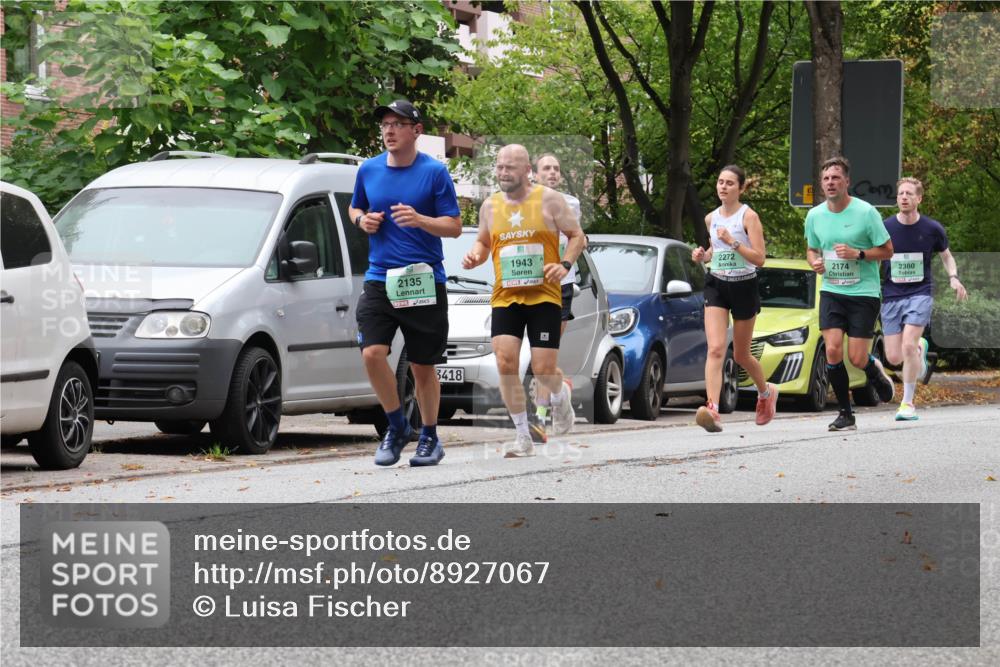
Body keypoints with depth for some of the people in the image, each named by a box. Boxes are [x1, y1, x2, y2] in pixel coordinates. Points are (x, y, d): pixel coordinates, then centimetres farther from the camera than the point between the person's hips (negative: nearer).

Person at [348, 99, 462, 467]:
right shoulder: (369, 170, 7)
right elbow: (354, 208, 24)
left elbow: (454, 226, -4)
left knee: (423, 366, 5)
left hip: (424, 281, -2)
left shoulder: (435, 172, -4)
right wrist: (362, 220, 0)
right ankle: (396, 425, 6)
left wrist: (419, 220, -22)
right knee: (372, 353, -15)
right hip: (379, 279, 2)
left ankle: (430, 436, 23)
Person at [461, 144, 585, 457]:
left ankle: (561, 396, 32)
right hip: (505, 298, 3)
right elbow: (483, 242, 24)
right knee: (505, 363, -13)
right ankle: (523, 436, -2)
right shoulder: (490, 206, 9)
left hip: (544, 296, -3)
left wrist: (565, 264, -13)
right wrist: (474, 256, 1)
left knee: (543, 370, -7)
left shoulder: (548, 199, -1)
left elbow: (577, 235, 4)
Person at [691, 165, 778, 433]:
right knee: (716, 349, -16)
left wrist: (733, 241, -24)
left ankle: (766, 391, 41)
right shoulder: (711, 218, 9)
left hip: (744, 287, -3)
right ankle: (712, 409, -29)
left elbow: (759, 258, -13)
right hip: (716, 285, 3)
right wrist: (703, 255, 3)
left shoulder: (749, 217, -8)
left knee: (741, 354, 11)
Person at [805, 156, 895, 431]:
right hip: (831, 292, 3)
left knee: (857, 358, -7)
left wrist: (858, 254, -20)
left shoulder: (865, 212, -10)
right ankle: (845, 414, 2)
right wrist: (815, 262, -4)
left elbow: (887, 251, -4)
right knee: (833, 351, -12)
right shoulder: (814, 216, 3)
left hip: (864, 292, -3)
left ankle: (875, 370, 32)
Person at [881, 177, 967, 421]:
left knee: (908, 345, -20)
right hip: (891, 296, 2)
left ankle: (907, 403, -6)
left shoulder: (932, 229, -1)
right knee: (894, 358, -1)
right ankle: (921, 347, 36)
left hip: (920, 293, -2)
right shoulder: (884, 228, -2)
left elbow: (946, 256, 15)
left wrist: (953, 278, -4)